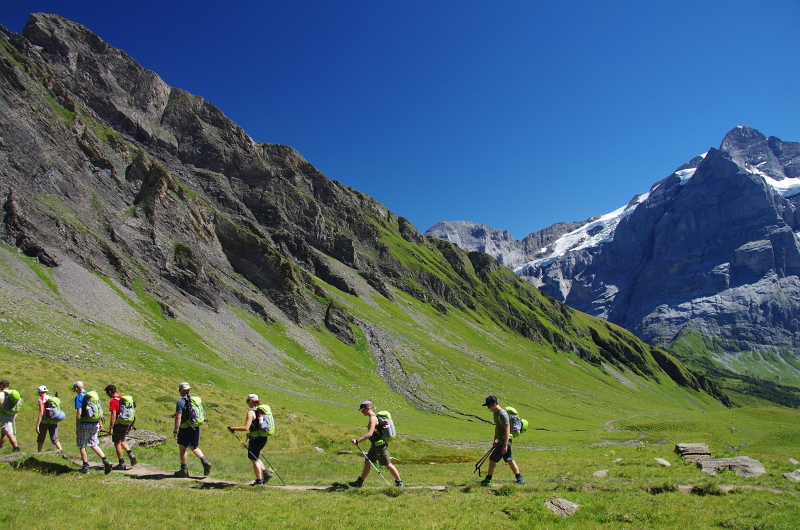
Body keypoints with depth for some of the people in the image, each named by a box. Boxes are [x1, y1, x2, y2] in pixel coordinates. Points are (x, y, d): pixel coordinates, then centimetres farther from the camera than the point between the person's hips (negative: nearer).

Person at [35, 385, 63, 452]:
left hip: (44, 421, -4)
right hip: (53, 422, 4)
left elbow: (41, 413, -15)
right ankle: (61, 451, -15)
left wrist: (37, 425, -15)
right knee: (55, 439, 1)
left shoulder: (41, 400, -7)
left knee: (41, 439, 16)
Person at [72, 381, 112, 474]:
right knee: (94, 444, 14)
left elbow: (79, 414, -15)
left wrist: (77, 428, -11)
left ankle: (86, 467, 15)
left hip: (85, 424, -6)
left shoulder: (78, 397, -9)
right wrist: (100, 423, 19)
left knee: (82, 446, 11)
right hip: (95, 424, 6)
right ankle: (106, 461, -2)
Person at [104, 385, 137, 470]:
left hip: (119, 424, -8)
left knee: (117, 444, 5)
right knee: (122, 440, 24)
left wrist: (111, 427, -17)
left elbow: (113, 415, -20)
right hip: (127, 424, 8)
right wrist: (130, 425, 20)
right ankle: (131, 454, 4)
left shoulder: (113, 402, -14)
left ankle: (122, 464, 9)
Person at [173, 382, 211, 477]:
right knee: (194, 447, 19)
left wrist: (175, 431, -16)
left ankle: (184, 470, 16)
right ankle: (205, 462, 1)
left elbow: (178, 418, -20)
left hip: (185, 428, -7)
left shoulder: (180, 402, -14)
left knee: (182, 448, 10)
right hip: (196, 427, 7)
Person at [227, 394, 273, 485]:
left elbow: (246, 428, -23)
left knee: (254, 459, 7)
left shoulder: (251, 412, -15)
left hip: (255, 439, -8)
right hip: (263, 438, 8)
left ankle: (259, 480, 15)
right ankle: (265, 472, 15)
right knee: (254, 457, 24)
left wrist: (233, 428, -14)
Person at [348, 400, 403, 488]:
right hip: (375, 445, 10)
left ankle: (399, 482, 13)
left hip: (380, 445, -10)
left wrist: (357, 441, -31)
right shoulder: (374, 417, 9)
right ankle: (360, 482, 22)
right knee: (367, 462, 13)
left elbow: (370, 434, -30)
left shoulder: (373, 418, -20)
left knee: (387, 464, 1)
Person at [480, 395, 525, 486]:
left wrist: (505, 445, -23)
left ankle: (488, 480, 3)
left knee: (492, 459, -6)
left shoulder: (502, 414, -20)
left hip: (505, 440, -10)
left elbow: (507, 430, -22)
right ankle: (520, 479, 22)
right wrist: (495, 440, 23)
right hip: (501, 440, 10)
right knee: (510, 460, 15)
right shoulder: (496, 413, 10)